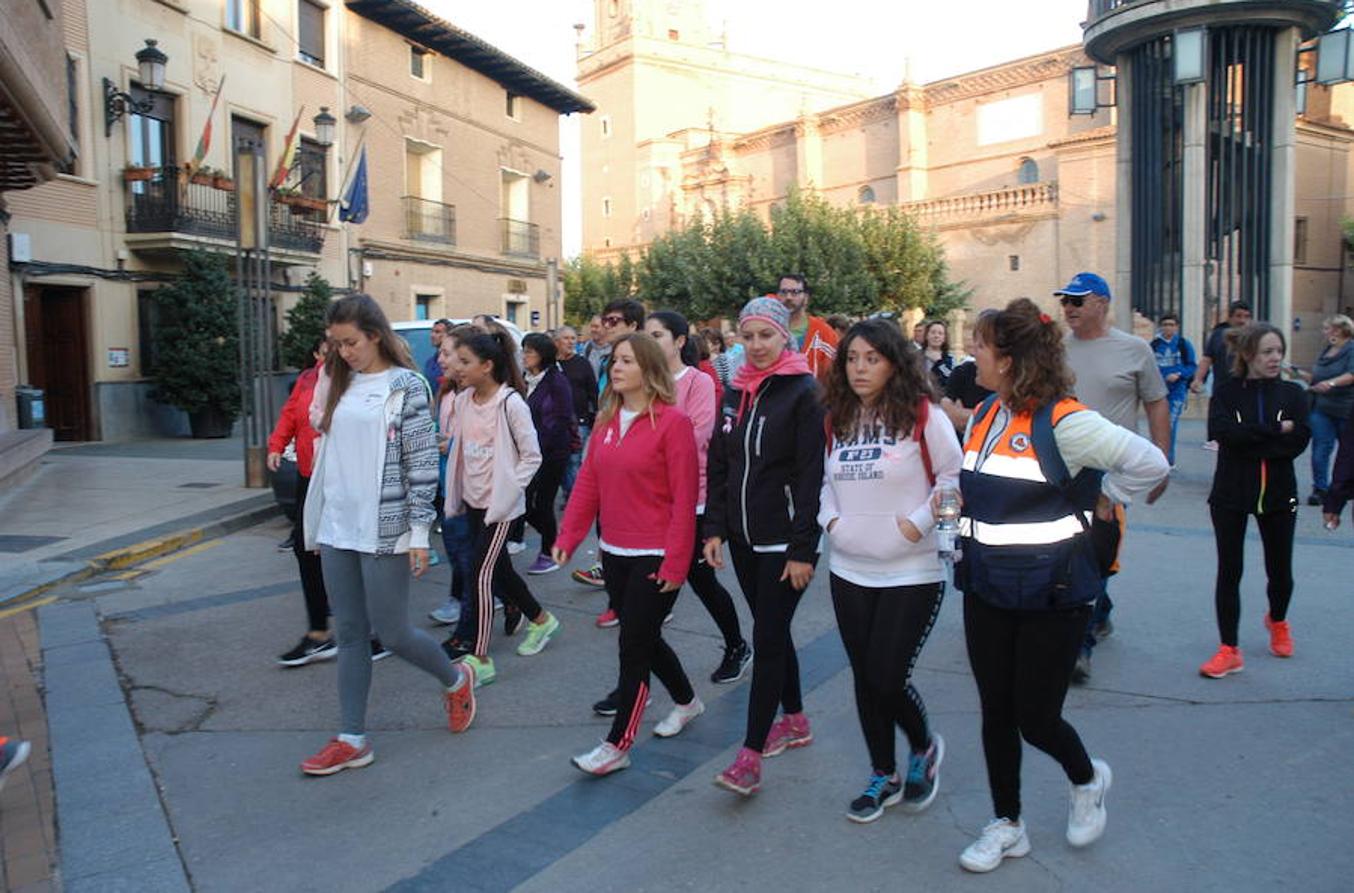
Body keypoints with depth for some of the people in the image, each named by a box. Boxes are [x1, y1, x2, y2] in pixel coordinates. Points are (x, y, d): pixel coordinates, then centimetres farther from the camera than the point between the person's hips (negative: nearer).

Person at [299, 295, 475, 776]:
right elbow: (327, 452, 16)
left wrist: (419, 532, -13)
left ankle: (456, 681, 28)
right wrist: (318, 521, 16)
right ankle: (352, 739, 19)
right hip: (337, 529, 6)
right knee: (349, 634, 10)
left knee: (391, 631, 1)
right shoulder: (340, 384, 11)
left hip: (383, 530, -6)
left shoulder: (406, 385, -8)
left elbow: (422, 463, -10)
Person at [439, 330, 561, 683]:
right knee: (499, 568, 17)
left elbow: (532, 456, -11)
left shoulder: (511, 403, -16)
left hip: (500, 503, -7)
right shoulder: (462, 401, 4)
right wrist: (454, 496, 9)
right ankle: (541, 619, 39)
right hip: (473, 499, 7)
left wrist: (508, 490, -15)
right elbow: (458, 451, 11)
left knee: (483, 574, -9)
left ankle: (479, 658, 0)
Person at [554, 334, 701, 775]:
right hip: (614, 552, 7)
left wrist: (675, 562, -16)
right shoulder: (607, 420, 7)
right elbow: (588, 483, 8)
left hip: (655, 556, -7)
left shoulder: (672, 422, -13)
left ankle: (617, 744, 12)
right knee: (643, 639, 19)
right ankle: (687, 701, 43)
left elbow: (684, 499, -15)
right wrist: (568, 537, 1)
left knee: (634, 646, -1)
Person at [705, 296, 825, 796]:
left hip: (783, 541, -7)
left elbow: (812, 476, -14)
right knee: (772, 630, 17)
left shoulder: (804, 393, -10)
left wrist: (803, 548, -17)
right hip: (743, 537, 7)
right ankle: (794, 720, 34)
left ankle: (751, 756, -2)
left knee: (767, 638, -6)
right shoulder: (735, 392, 10)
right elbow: (717, 465, 12)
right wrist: (714, 528, 5)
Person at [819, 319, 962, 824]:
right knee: (865, 678, 12)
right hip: (849, 573, 5)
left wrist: (919, 522, -14)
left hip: (912, 573, -5)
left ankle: (924, 748, 28)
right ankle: (883, 776, 31)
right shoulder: (836, 420, 6)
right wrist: (830, 517, 3)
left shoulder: (922, 416, -9)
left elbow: (955, 478, -5)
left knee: (888, 678, -5)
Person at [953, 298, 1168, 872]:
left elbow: (1150, 464, -15)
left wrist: (1101, 501, -4)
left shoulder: (1063, 421, -18)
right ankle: (1006, 825, 29)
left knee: (1036, 720, 3)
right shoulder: (984, 415, 6)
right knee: (996, 713, 12)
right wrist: (956, 502, 7)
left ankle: (1087, 780, 37)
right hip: (986, 589, 7)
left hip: (1052, 593, -6)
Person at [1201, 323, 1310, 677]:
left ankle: (1277, 621, 44)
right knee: (1229, 571, -1)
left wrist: (1247, 440, -18)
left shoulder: (1292, 393, 2)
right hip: (1231, 494, -1)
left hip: (1278, 495, 2)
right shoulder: (1226, 392, 0)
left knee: (1280, 570, 12)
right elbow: (1222, 432, -20)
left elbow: (1298, 441, -13)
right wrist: (1275, 429, -18)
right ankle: (1229, 651, 6)